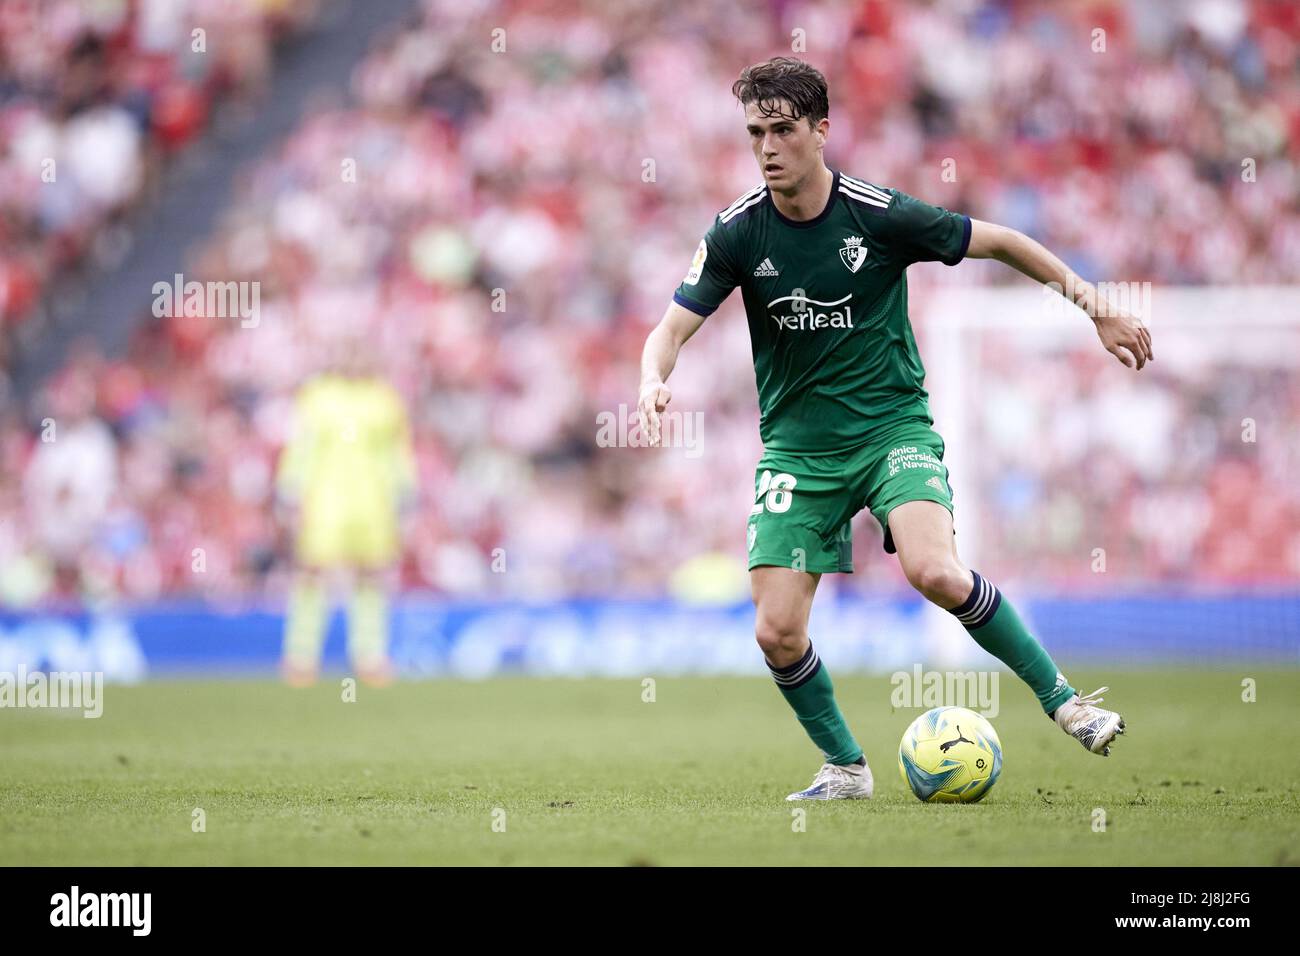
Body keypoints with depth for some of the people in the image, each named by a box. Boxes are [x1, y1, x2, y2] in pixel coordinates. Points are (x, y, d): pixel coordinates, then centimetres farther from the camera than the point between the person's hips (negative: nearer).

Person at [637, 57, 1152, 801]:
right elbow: (673, 328, -5)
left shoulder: (881, 215, -12)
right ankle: (845, 767, 16)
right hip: (798, 445, 3)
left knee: (934, 572, -28)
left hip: (893, 425, -3)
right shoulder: (739, 233, -7)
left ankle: (1060, 697, -9)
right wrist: (654, 381, -28)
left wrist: (1095, 307, 3)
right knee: (777, 631, -9)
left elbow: (998, 242, 1)